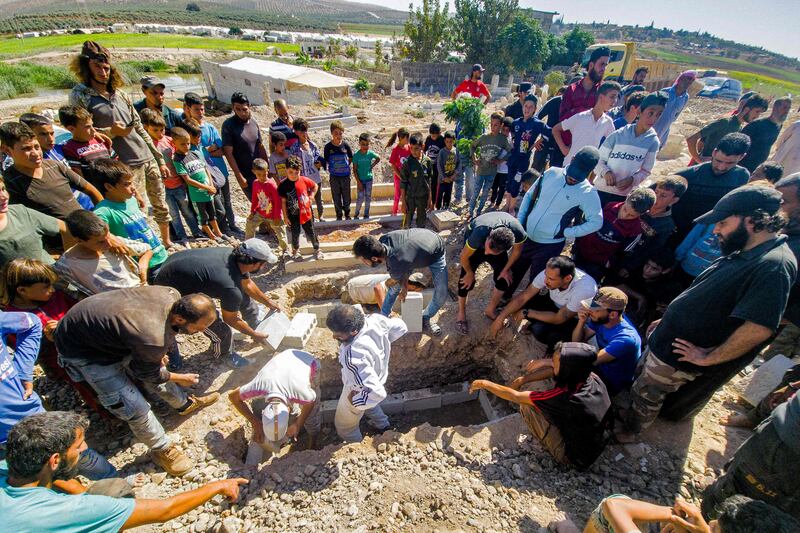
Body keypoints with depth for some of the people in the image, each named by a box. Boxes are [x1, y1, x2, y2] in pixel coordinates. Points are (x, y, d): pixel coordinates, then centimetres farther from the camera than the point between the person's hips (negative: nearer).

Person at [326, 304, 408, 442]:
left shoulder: (355, 358, -47)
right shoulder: (374, 319, -28)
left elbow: (377, 393, -44)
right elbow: (400, 326, -9)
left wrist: (355, 400, -25)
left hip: (358, 391, -6)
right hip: (376, 376, 7)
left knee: (344, 426, 25)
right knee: (369, 405, 40)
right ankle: (383, 424, 64)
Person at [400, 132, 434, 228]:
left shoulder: (428, 161, -4)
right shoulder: (407, 162, -12)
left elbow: (429, 182, 4)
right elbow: (403, 184, -8)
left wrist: (430, 199, 4)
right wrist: (403, 201, -9)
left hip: (423, 197, 3)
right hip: (410, 198, -2)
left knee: (421, 224, 14)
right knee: (407, 224, 5)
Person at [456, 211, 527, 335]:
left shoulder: (518, 232, -40)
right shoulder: (479, 234, -47)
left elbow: (517, 250, -14)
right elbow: (464, 257, -27)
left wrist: (506, 269, -4)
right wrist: (470, 273, -9)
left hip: (499, 242, 3)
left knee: (503, 276, -1)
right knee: (466, 279, -10)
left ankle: (491, 310, 21)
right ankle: (461, 313, 10)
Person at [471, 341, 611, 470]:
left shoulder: (565, 396, -35)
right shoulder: (592, 377, -17)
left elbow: (515, 397, -23)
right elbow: (553, 371, 0)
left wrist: (484, 384, -11)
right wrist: (522, 380, -4)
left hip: (575, 458, -6)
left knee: (527, 406, -11)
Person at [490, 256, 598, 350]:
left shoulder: (585, 289, -38)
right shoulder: (549, 273, -26)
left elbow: (558, 319, -27)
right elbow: (522, 297, -17)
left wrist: (527, 313, -21)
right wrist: (499, 318, -18)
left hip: (576, 319, -4)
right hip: (554, 303, 5)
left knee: (540, 330, -30)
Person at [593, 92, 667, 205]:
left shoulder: (653, 142, -4)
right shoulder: (617, 135, -9)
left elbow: (645, 171, 0)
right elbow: (599, 160, -5)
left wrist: (632, 180, -19)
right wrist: (606, 172, -24)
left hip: (626, 195, 1)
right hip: (602, 189, -1)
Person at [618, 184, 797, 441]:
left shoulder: (774, 265, -26)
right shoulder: (743, 254, 4)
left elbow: (759, 328, -33)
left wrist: (708, 358, -22)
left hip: (678, 355, -8)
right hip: (668, 338, 8)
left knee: (646, 394, 13)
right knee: (640, 379, 25)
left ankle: (629, 431, 37)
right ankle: (627, 413, 48)